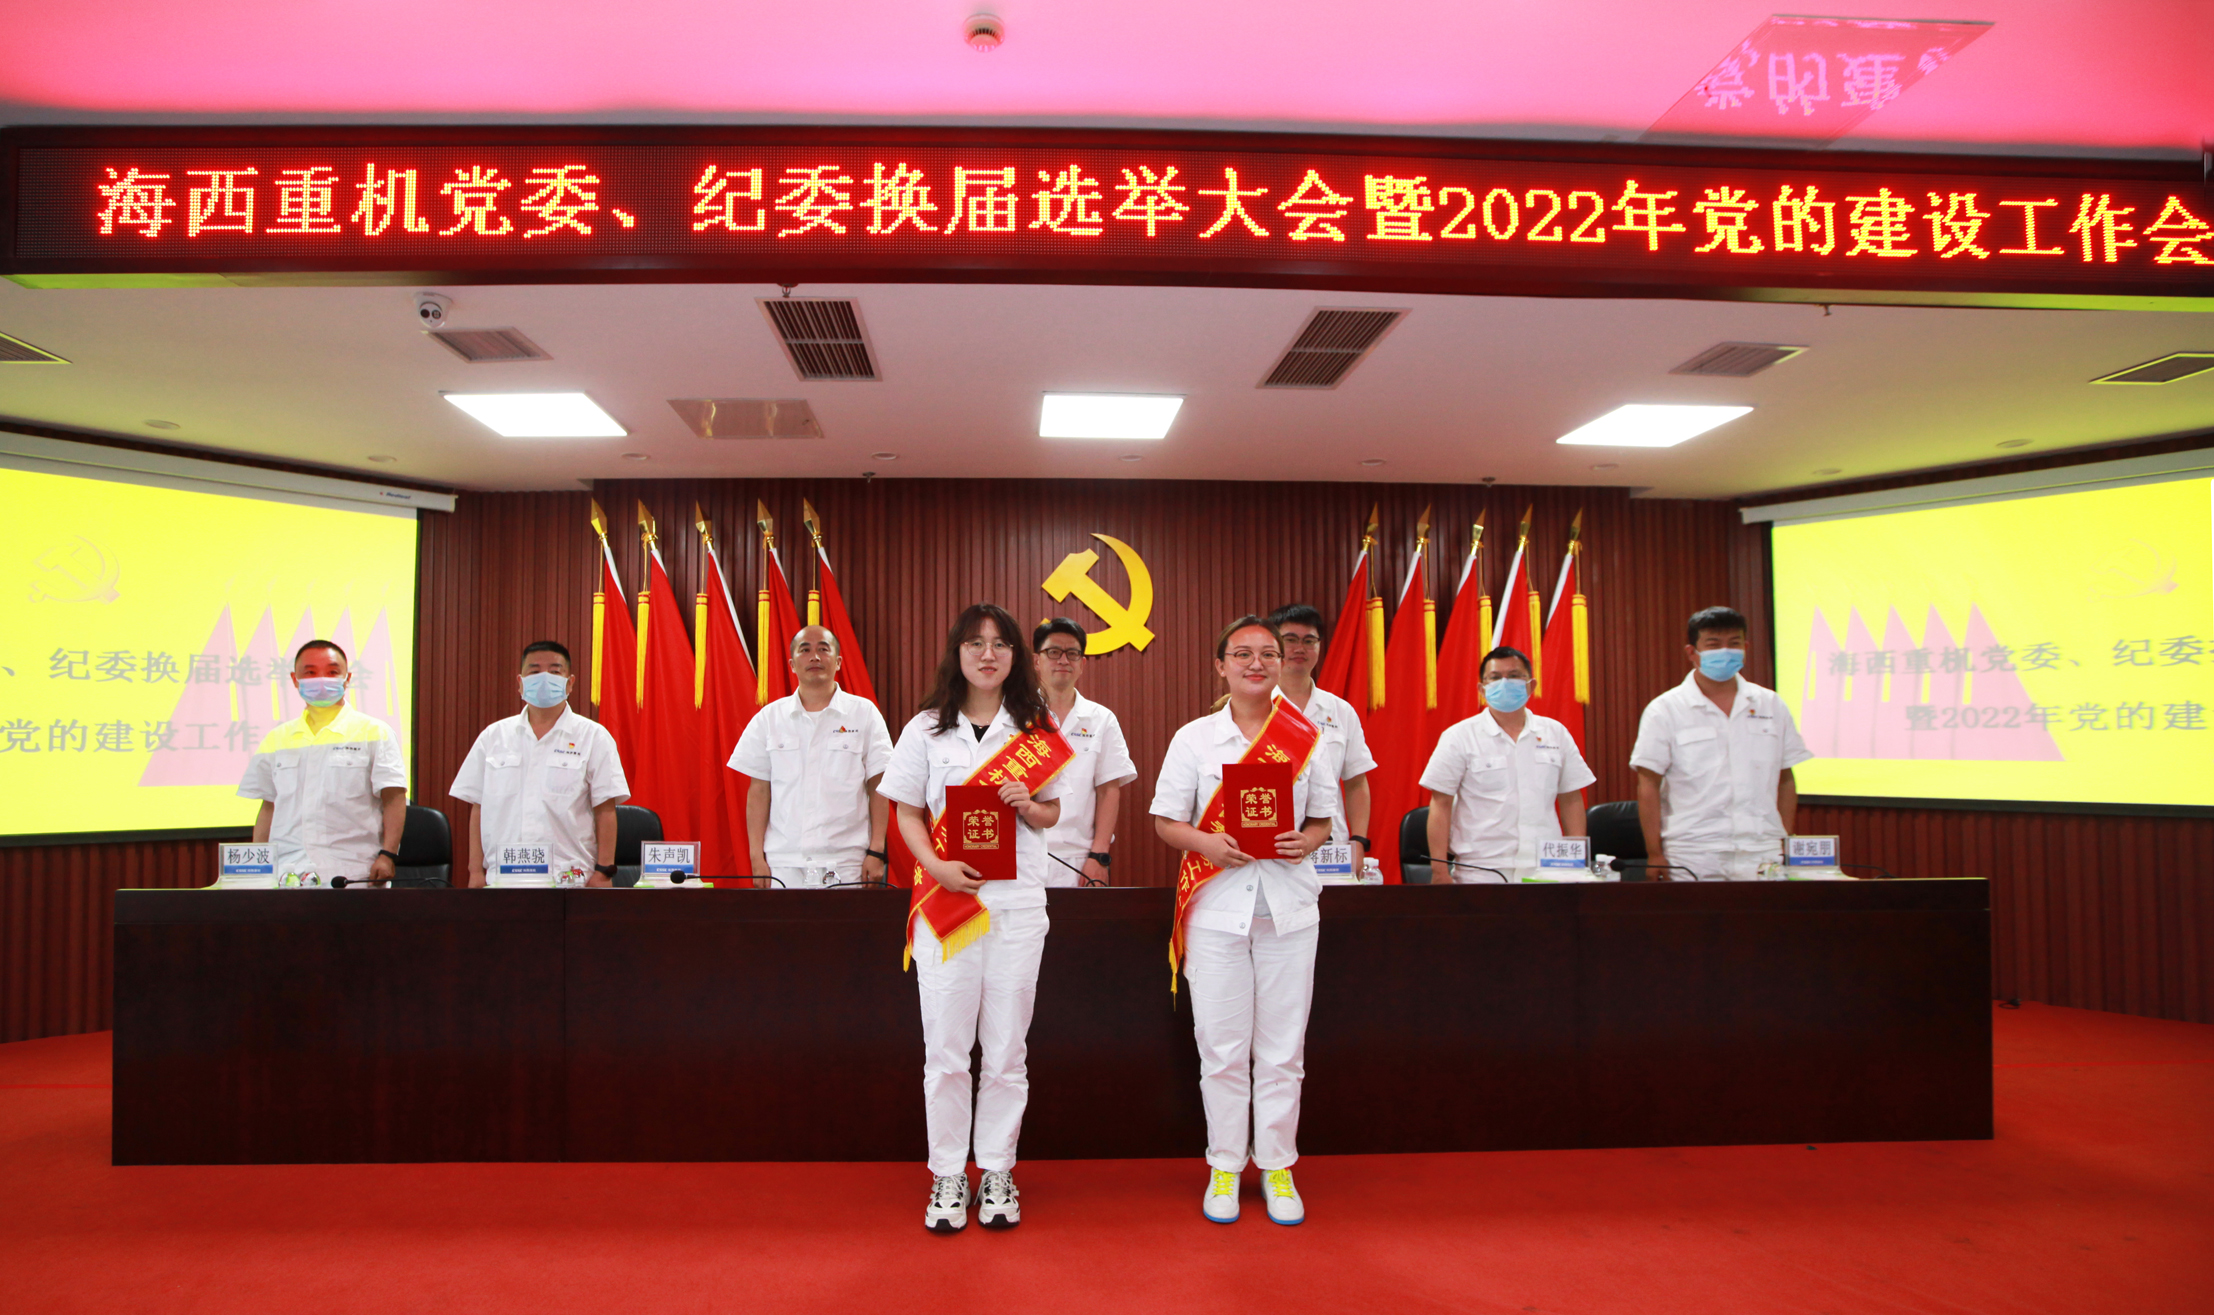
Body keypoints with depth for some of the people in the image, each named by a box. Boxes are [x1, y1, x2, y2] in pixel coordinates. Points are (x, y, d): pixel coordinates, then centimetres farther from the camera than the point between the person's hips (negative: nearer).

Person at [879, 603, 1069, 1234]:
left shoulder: (1036, 730, 8)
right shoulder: (926, 729, 5)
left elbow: (1051, 812, 14)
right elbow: (908, 813, 6)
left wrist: (1028, 804, -9)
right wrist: (937, 866, -11)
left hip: (1018, 902, 1)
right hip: (944, 899, -1)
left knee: (1007, 1048, 6)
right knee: (945, 1047, 3)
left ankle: (996, 1171, 20)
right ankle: (947, 1176, 17)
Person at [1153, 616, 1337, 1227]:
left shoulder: (1307, 738, 6)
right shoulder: (1194, 738, 2)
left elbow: (1324, 817, 13)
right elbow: (1166, 821, 3)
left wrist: (1308, 840, -9)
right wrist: (1205, 843, -16)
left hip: (1289, 905, 1)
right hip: (1217, 906, -1)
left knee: (1282, 1047, 6)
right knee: (1222, 1046, 4)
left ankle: (1276, 1165, 21)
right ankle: (1225, 1165, 19)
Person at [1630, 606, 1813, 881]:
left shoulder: (1771, 706, 12)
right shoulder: (1664, 711, 1)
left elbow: (1785, 781, 15)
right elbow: (1648, 787, -2)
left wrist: (1786, 844, 8)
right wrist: (1654, 855, -7)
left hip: (1763, 858, 3)